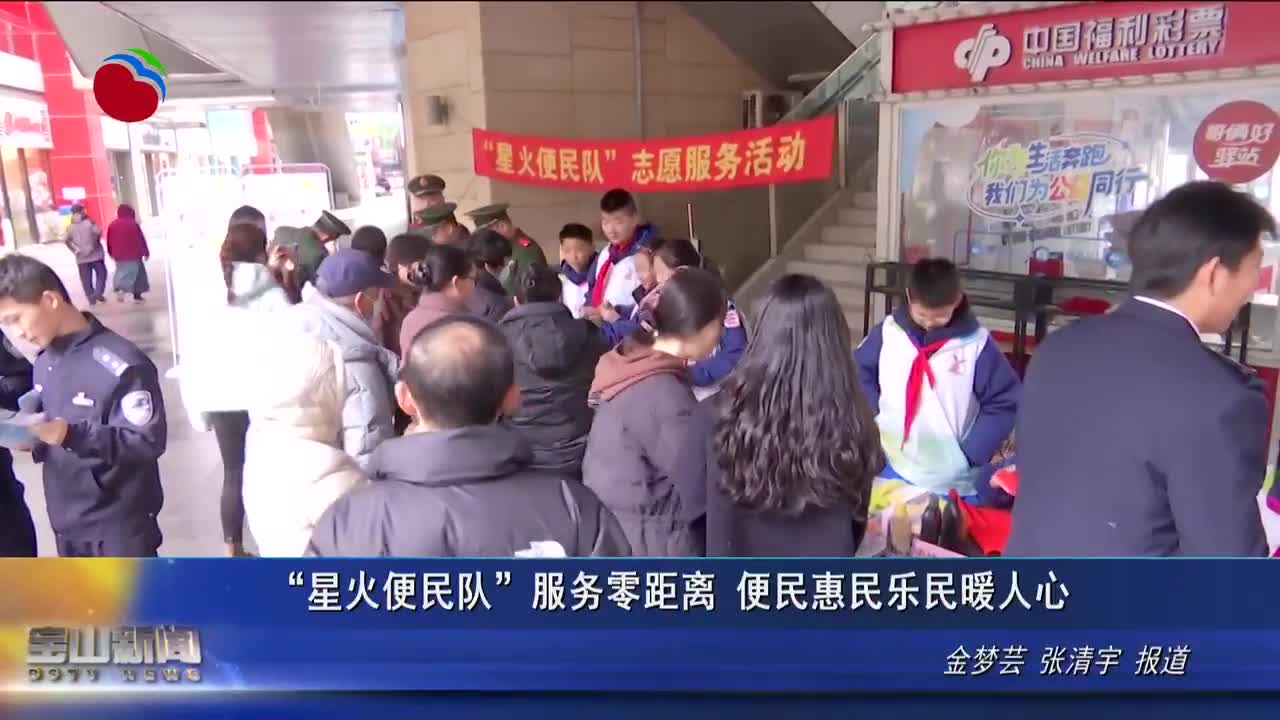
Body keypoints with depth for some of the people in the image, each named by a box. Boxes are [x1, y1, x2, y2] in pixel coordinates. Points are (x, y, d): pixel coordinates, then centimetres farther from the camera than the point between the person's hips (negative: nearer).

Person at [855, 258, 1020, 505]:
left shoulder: (976, 343, -9)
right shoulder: (887, 333, -3)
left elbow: (1004, 402, -4)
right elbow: (857, 374, 8)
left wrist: (971, 456, -10)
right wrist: (873, 422, -4)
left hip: (954, 482, -2)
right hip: (892, 471, 2)